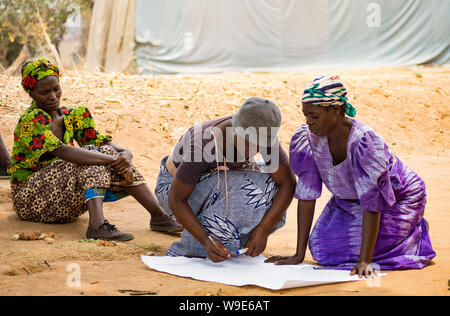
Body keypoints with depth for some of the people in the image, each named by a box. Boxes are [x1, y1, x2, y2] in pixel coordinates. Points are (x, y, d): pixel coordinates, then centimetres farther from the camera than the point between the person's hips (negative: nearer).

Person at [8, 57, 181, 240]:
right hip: (30, 196, -7)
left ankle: (159, 216, -21)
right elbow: (62, 151, -31)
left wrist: (126, 154, -23)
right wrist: (113, 160, -37)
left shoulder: (69, 116, 10)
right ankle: (97, 226, -46)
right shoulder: (30, 122, -15)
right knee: (91, 153, -26)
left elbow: (100, 141, 0)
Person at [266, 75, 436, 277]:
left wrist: (364, 261, -39)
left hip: (397, 198, -5)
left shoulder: (365, 141, -36)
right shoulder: (308, 138, -20)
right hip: (348, 201, 5)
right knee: (322, 249, -12)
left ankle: (417, 230, 8)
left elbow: (372, 203, -36)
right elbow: (307, 194, -16)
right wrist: (299, 254, -18)